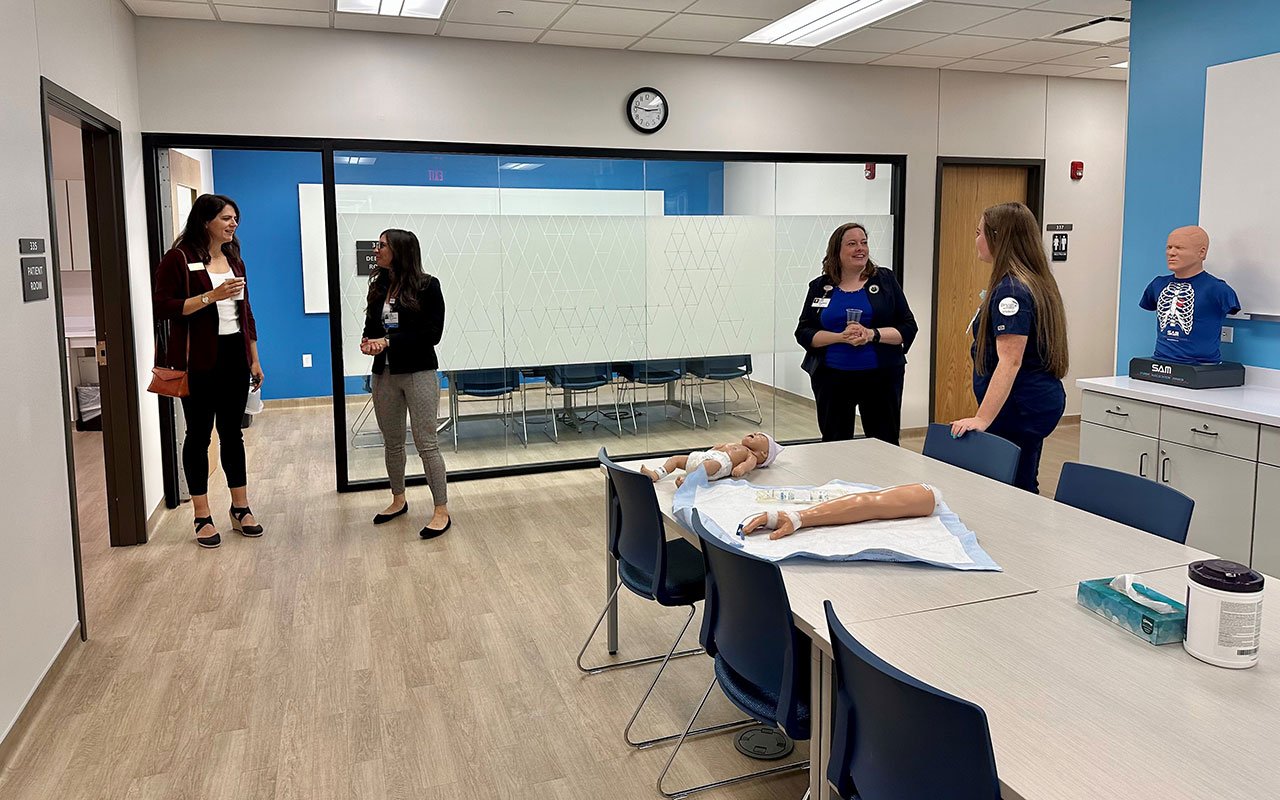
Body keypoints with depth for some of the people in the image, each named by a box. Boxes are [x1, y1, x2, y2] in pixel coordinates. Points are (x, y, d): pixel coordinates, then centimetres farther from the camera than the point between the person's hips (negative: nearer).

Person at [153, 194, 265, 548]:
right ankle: (203, 518, 12)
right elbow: (162, 307, -15)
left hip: (234, 357, 6)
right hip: (198, 362, -6)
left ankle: (240, 509, 22)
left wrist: (254, 359, 14)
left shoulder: (234, 259, 12)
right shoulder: (178, 259, -8)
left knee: (232, 433, 12)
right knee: (199, 435, 3)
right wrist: (211, 296, -21)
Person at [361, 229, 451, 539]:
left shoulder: (427, 286, -8)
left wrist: (389, 341, -18)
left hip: (419, 373, -6)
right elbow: (371, 326, 15)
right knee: (392, 442, 15)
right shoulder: (379, 286, 8)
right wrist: (369, 342, -9)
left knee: (426, 443, -5)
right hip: (384, 374, 6)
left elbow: (433, 334, -13)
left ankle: (441, 511, 3)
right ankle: (398, 500, 33)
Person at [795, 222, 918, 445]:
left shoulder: (885, 279, 5)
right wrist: (841, 337, -14)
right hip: (831, 377, 1)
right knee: (834, 444, 8)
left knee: (885, 444, 3)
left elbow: (908, 328, 1)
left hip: (880, 376, -1)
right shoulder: (819, 287, 7)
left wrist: (872, 334, -16)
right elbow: (803, 333, 2)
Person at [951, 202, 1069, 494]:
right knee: (1023, 488, 17)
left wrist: (982, 419, -32)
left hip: (1019, 408, -11)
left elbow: (1010, 361, -27)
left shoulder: (1011, 290, -19)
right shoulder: (1036, 282, 14)